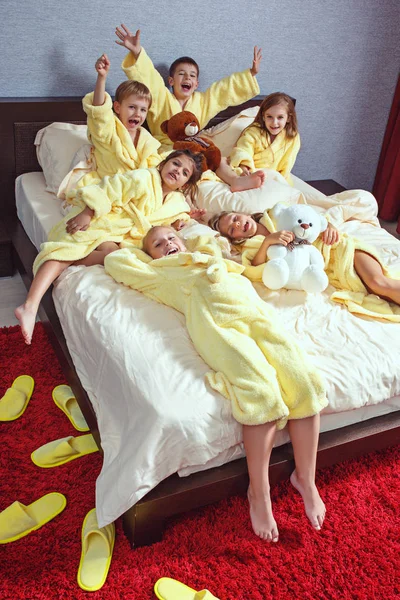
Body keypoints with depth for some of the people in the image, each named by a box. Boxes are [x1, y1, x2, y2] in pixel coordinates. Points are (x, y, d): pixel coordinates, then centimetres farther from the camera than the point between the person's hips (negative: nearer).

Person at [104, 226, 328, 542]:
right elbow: (114, 260, 30)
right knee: (261, 392, -28)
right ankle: (259, 492, -12)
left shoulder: (209, 255, 39)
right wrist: (144, 252, 40)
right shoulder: (160, 273, 28)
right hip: (215, 322, -4)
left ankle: (306, 478, -1)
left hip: (256, 310, 5)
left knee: (303, 380, -17)